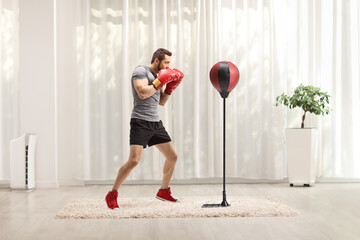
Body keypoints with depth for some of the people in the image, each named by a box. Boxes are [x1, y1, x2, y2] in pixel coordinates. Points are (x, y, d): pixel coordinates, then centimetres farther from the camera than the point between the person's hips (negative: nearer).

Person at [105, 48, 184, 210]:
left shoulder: (158, 75, 18)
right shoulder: (141, 71, -7)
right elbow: (142, 93, -22)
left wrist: (170, 87, 8)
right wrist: (160, 81, -16)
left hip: (156, 123, 9)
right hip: (140, 122, -9)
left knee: (172, 157, 8)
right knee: (134, 160, -18)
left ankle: (163, 191, 26)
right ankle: (112, 195, -5)